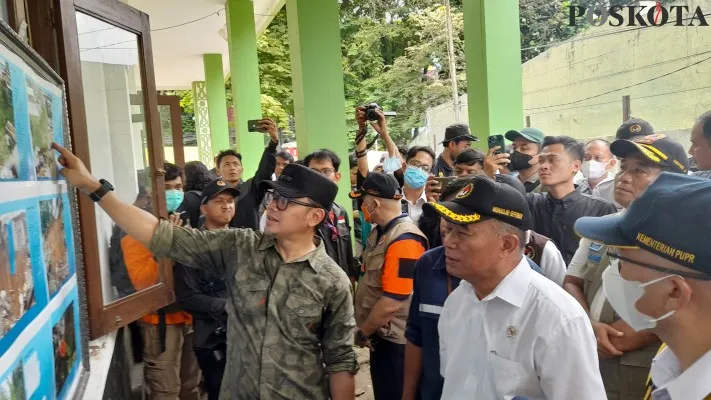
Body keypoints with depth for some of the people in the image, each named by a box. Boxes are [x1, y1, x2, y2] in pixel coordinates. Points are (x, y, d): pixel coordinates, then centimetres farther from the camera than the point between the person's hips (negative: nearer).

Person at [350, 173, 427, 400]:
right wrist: (367, 330, 8)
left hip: (395, 341, -9)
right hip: (380, 335, 9)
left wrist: (362, 332, -12)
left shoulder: (404, 240, -24)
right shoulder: (380, 232, 7)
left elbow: (391, 304, -27)